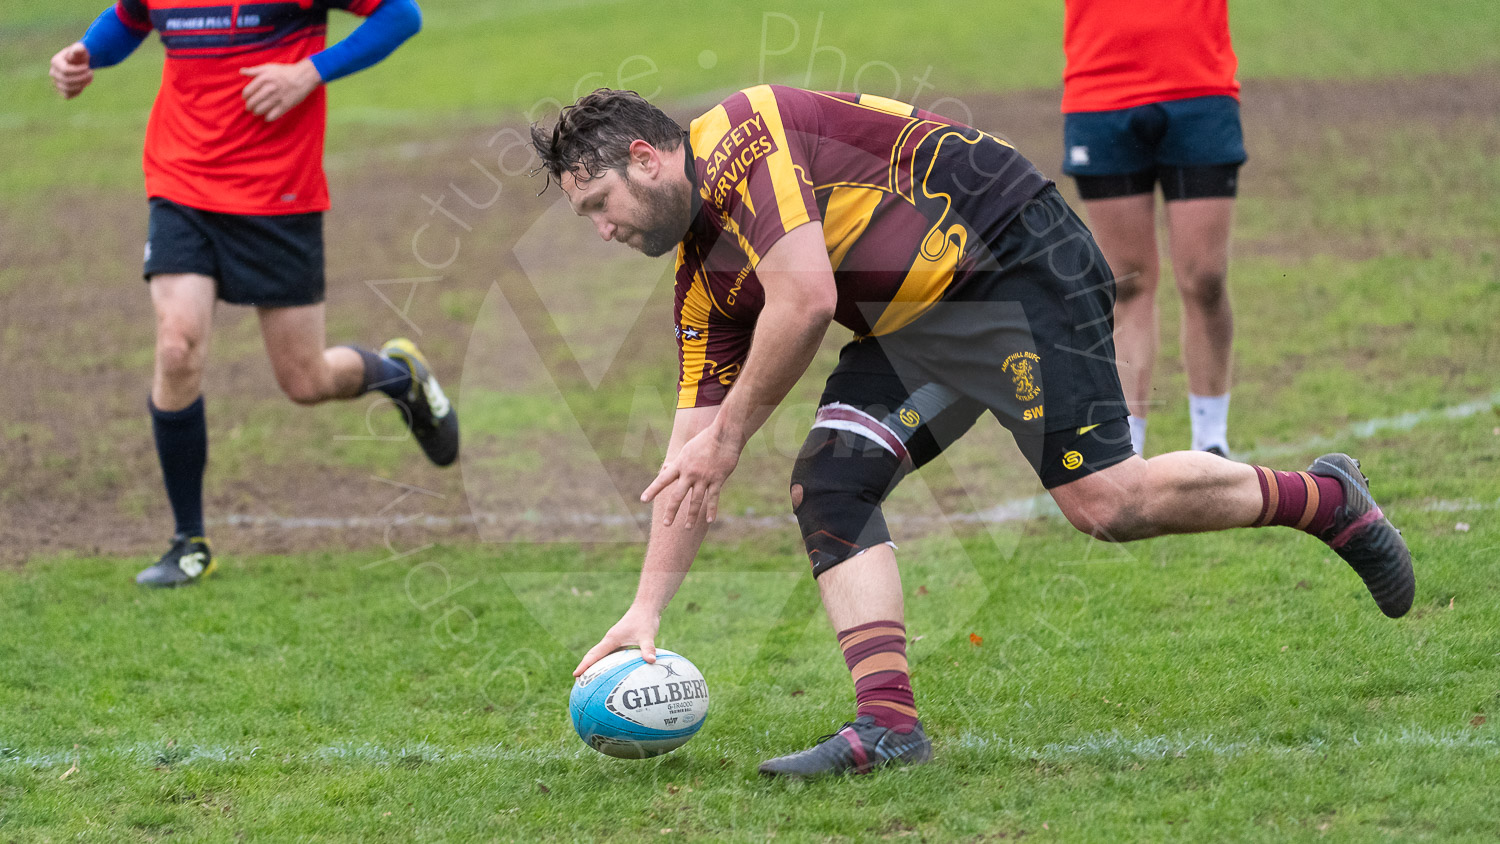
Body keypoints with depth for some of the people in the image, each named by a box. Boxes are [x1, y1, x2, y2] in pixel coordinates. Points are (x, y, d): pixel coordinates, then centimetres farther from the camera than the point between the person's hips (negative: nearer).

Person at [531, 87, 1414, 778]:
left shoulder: (738, 135, -15)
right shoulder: (705, 282, 11)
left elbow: (805, 299, -27)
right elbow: (689, 467, 12)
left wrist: (728, 437, -15)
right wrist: (646, 610, 7)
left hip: (1013, 259, -9)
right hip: (914, 325, 9)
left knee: (1105, 501, -16)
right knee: (828, 483, -7)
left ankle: (1325, 497, 5)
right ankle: (889, 723, -12)